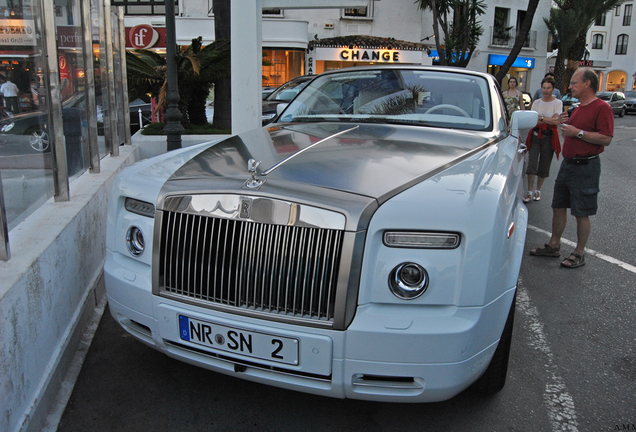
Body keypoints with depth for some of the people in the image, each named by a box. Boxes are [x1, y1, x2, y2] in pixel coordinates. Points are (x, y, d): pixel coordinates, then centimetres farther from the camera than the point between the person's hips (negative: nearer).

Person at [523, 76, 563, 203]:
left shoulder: (557, 103, 1)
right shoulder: (536, 103, 9)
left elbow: (556, 121, -11)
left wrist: (540, 118, -14)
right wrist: (549, 120, -15)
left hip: (549, 137, -1)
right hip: (536, 135, 2)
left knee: (544, 166, 5)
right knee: (531, 165, -8)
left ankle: (538, 190, 21)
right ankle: (529, 192, -2)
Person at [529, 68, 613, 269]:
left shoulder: (601, 107, -13)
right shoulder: (579, 108, 16)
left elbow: (606, 138, -21)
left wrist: (578, 132, -21)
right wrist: (565, 124, 7)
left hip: (586, 167, -9)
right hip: (567, 163, 9)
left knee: (582, 213, -1)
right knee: (558, 207, 13)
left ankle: (579, 253, 10)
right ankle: (554, 245, 24)